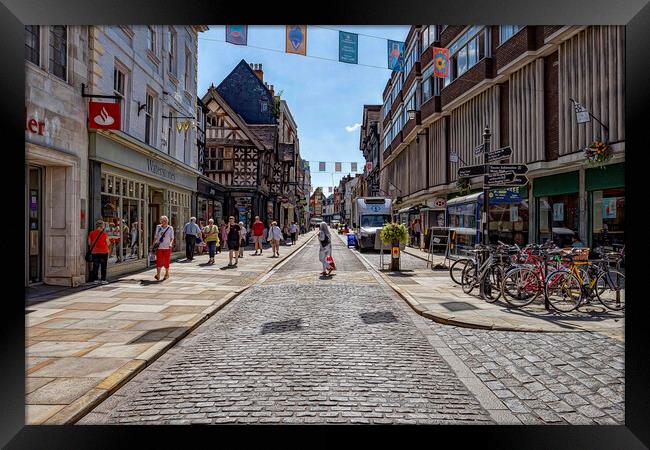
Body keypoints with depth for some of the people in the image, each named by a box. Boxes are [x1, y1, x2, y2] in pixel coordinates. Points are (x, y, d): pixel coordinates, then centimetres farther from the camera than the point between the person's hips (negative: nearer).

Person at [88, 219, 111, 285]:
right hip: (103, 251, -3)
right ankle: (103, 280, 6)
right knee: (103, 266, 5)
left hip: (94, 251, 3)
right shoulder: (104, 233, -10)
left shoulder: (91, 233, 0)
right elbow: (108, 243, -7)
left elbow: (89, 243, 6)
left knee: (95, 266, 9)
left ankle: (95, 279, 9)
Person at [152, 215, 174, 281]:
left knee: (166, 261, 6)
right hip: (159, 247, 2)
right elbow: (156, 237, 14)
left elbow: (172, 238, -2)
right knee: (159, 261, -7)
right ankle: (158, 274, -8)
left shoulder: (170, 228, -1)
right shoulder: (158, 227, 7)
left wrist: (171, 243, -19)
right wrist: (153, 244, 7)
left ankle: (167, 273, 22)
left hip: (167, 247, -2)